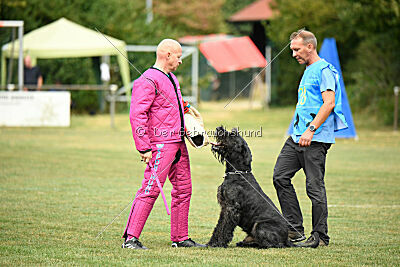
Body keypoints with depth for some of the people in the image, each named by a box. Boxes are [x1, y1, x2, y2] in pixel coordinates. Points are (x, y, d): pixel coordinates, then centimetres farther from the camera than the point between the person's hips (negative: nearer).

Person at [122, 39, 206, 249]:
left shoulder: (171, 78, 19)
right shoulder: (149, 80, -12)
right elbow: (137, 115, -18)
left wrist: (185, 107, 18)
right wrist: (144, 148, -21)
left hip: (178, 143, 10)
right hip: (161, 144, -10)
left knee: (183, 189, 11)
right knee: (151, 189, -13)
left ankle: (180, 238, 19)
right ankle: (131, 238, -13)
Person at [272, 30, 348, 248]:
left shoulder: (324, 70, -9)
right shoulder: (307, 72, 21)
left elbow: (329, 103, -19)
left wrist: (311, 130, -24)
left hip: (316, 139, -10)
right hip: (297, 136, 10)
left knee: (315, 187, -7)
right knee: (280, 176, 3)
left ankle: (320, 236, 1)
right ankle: (294, 229, 7)